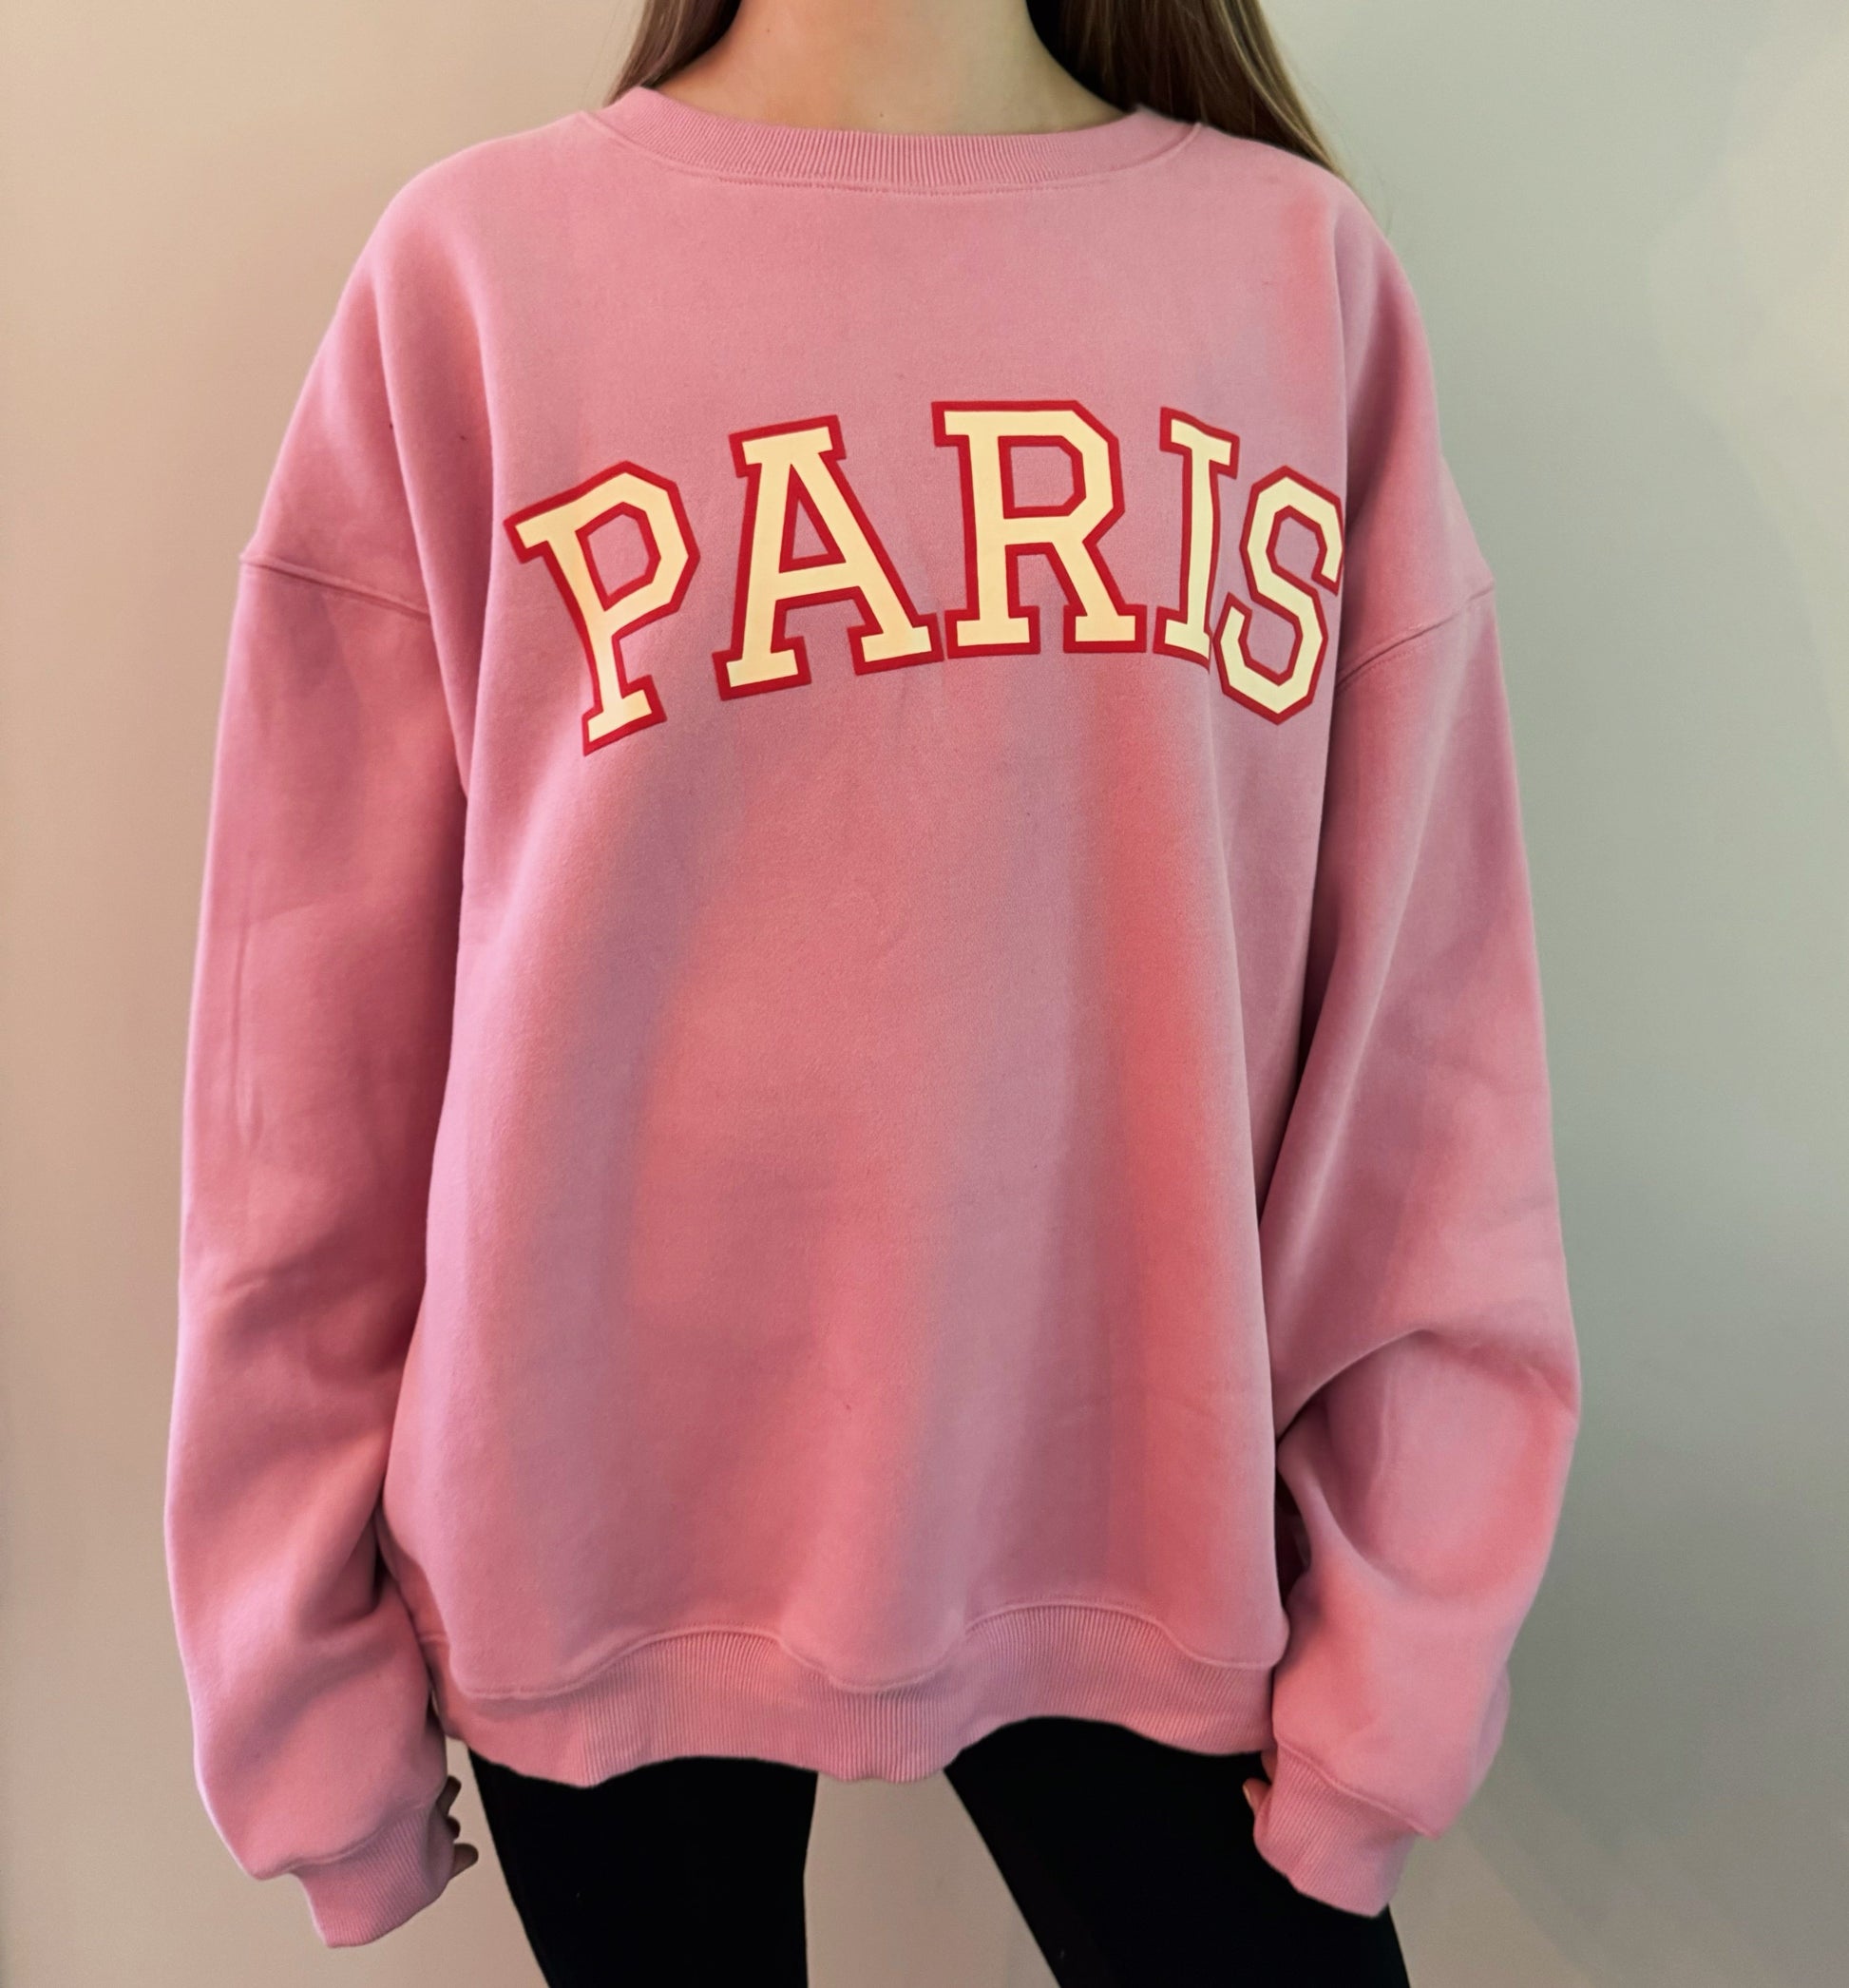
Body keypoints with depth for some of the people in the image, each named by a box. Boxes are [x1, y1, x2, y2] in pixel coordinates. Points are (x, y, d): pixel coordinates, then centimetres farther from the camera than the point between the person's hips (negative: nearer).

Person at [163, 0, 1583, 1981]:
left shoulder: (1306, 267, -1)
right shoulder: (471, 270, -4)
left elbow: (1418, 997, -1)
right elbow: (317, 1026, -3)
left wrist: (1404, 1624, 0)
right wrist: (305, 1667, 2)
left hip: (1145, 1524, 1)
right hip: (603, 1540, 0)